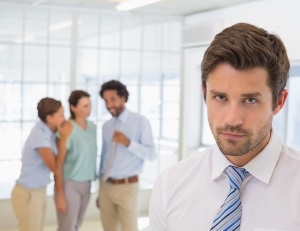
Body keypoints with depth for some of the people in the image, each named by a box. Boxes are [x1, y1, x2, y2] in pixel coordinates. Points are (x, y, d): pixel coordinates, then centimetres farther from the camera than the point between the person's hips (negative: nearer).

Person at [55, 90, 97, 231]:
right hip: (69, 184, -7)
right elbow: (58, 164, -16)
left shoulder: (92, 127, 4)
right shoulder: (67, 128, -17)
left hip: (85, 184, 7)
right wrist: (60, 195, -17)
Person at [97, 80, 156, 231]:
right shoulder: (106, 126, 10)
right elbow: (104, 156, 15)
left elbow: (151, 154, -9)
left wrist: (128, 143, -23)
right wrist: (100, 190, 16)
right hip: (106, 186, 5)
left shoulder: (140, 122, -5)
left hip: (127, 186, -5)